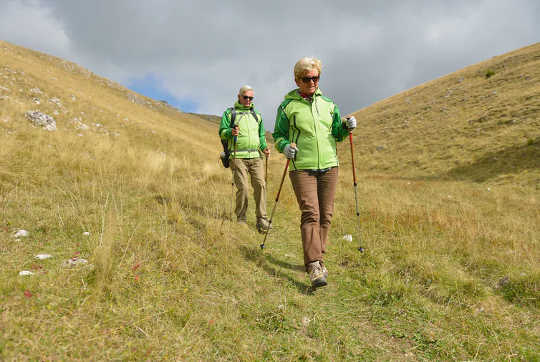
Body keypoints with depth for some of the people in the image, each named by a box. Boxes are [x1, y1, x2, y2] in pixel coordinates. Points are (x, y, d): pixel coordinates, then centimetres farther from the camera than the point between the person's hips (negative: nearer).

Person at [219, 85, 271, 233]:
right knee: (242, 187, -10)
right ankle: (241, 219, 6)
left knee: (260, 185, -10)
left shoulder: (257, 115, 22)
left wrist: (264, 147, 6)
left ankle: (262, 219, -4)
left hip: (256, 156, 3)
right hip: (238, 156, -3)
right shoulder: (229, 113, 11)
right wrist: (231, 132, -17)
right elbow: (222, 132, 4)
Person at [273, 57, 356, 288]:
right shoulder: (288, 106, 3)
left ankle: (317, 258, 21)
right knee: (310, 214, -14)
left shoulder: (328, 103, 14)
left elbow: (336, 133, 19)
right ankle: (314, 266, -14)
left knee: (325, 215, 6)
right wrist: (284, 146, -13)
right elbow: (278, 135, 8)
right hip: (302, 168, -4)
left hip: (329, 166, 4)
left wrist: (347, 127, -2)